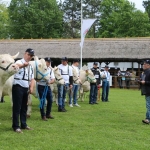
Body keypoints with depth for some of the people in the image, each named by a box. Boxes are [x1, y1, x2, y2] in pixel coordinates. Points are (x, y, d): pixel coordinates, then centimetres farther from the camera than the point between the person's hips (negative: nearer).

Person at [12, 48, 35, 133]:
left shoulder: (31, 67, 17)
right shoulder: (19, 62, -8)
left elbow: (32, 79, 16)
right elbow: (17, 66, -34)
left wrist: (31, 87, -2)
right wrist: (23, 65, -58)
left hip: (26, 88, 8)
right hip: (18, 87, -7)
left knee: (24, 107, 14)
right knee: (17, 107, -5)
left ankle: (23, 124, 25)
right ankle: (16, 126, 0)